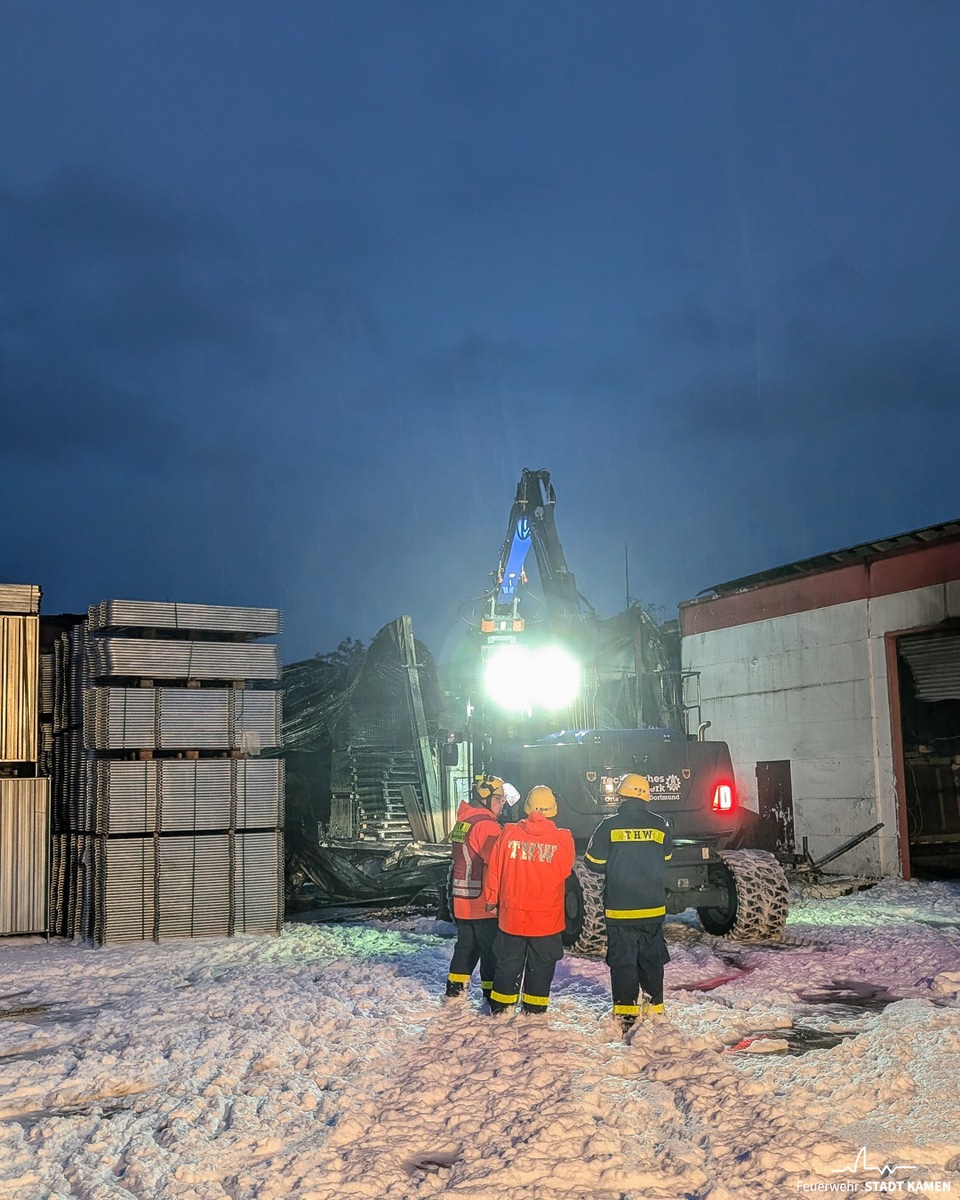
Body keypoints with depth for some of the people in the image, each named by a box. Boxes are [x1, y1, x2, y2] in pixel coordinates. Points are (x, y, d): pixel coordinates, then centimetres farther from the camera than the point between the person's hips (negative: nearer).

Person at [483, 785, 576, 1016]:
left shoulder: (509, 834, -9)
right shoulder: (563, 839, -11)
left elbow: (494, 870, -1)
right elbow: (566, 871, 5)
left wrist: (492, 899, 13)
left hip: (511, 915, 1)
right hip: (547, 919, -1)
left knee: (507, 965, 15)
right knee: (540, 968, 13)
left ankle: (500, 1011, 22)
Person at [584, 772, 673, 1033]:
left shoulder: (609, 826, -10)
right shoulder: (660, 825, -2)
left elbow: (594, 862, -3)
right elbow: (665, 859, 11)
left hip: (619, 909, -3)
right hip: (653, 908, 3)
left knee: (622, 962, 5)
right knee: (652, 960, 15)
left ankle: (626, 1014, 4)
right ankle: (654, 1009, 23)